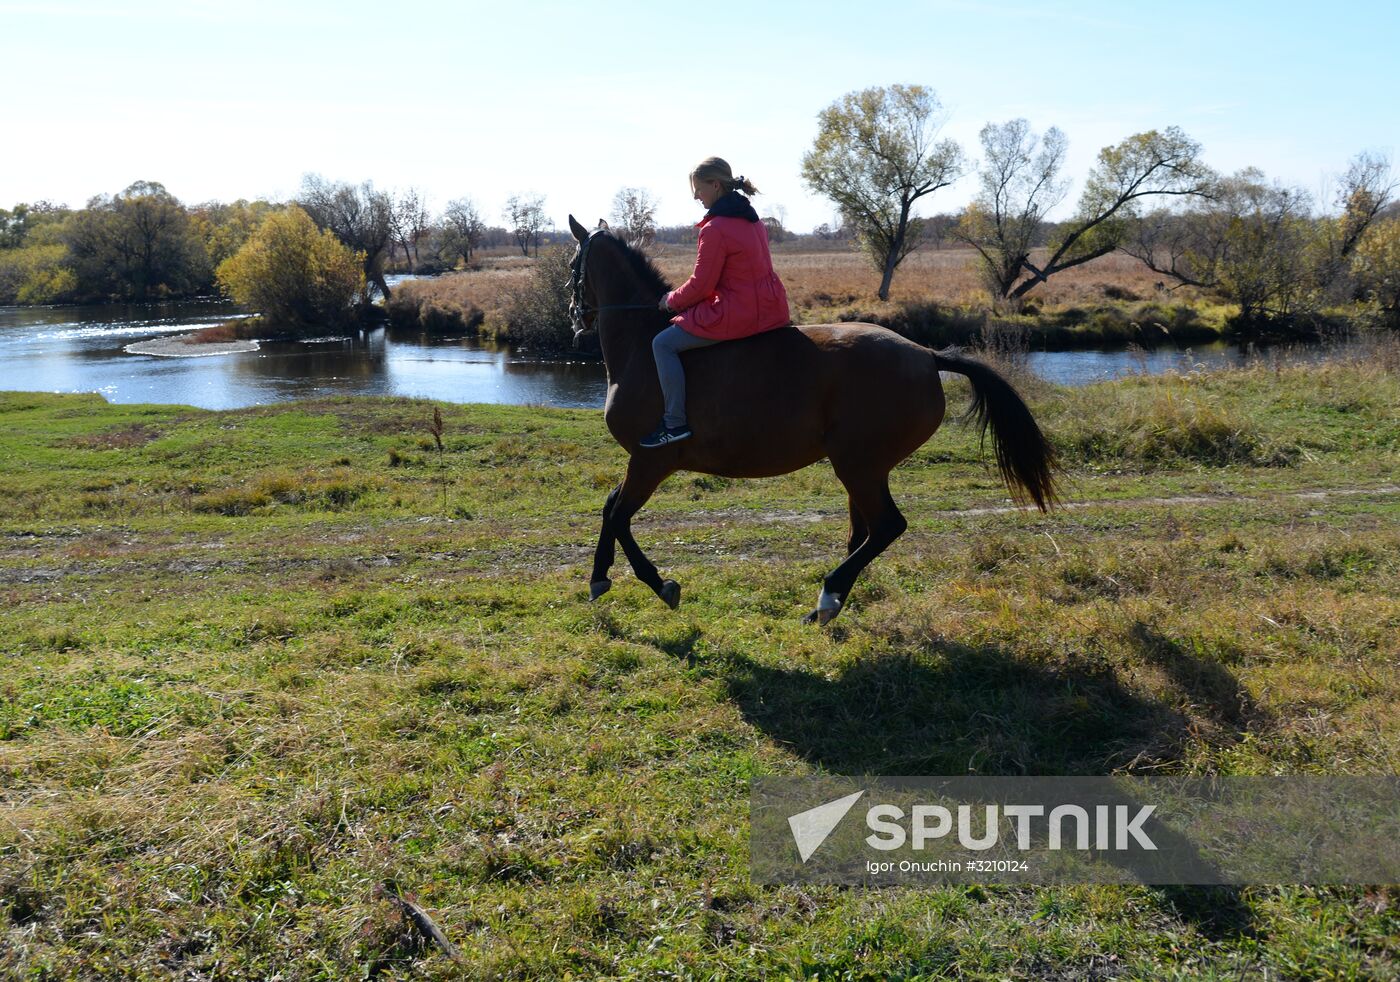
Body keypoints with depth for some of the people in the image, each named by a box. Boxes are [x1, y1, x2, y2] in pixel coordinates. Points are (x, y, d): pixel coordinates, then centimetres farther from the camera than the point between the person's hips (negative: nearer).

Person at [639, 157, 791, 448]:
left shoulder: (715, 229, -16)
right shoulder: (752, 219, 12)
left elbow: (700, 285, -13)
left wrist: (671, 301, 6)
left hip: (738, 314, -10)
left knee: (663, 344, -2)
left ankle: (675, 422, -4)